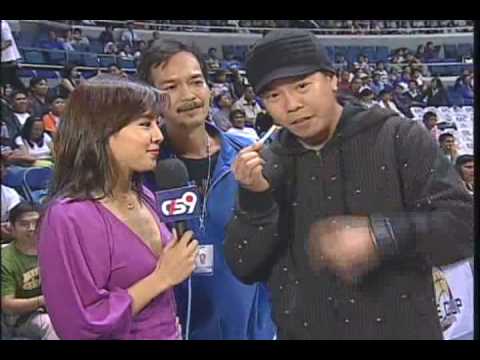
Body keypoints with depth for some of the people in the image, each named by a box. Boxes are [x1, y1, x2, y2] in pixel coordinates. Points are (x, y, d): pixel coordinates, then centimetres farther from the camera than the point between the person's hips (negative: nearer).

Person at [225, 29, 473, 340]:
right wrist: (254, 199, -17)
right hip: (303, 330, 2)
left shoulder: (400, 138, -8)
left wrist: (380, 235, -25)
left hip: (402, 328, -2)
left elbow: (462, 222, -12)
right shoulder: (269, 165, 1)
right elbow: (246, 269, -1)